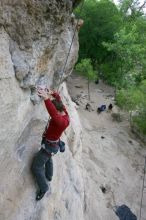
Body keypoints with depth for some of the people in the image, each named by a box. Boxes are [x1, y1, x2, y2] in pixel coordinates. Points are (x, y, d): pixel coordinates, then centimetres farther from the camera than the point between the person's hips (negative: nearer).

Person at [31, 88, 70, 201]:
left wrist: (46, 99, -73)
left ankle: (43, 188, 23)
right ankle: (49, 176, 60)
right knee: (48, 159, 34)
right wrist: (52, 94, -22)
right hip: (51, 143, 10)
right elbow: (58, 98, -1)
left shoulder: (63, 121, -40)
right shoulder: (63, 110, -14)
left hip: (49, 146, -10)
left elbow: (54, 115, -62)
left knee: (36, 167, 4)